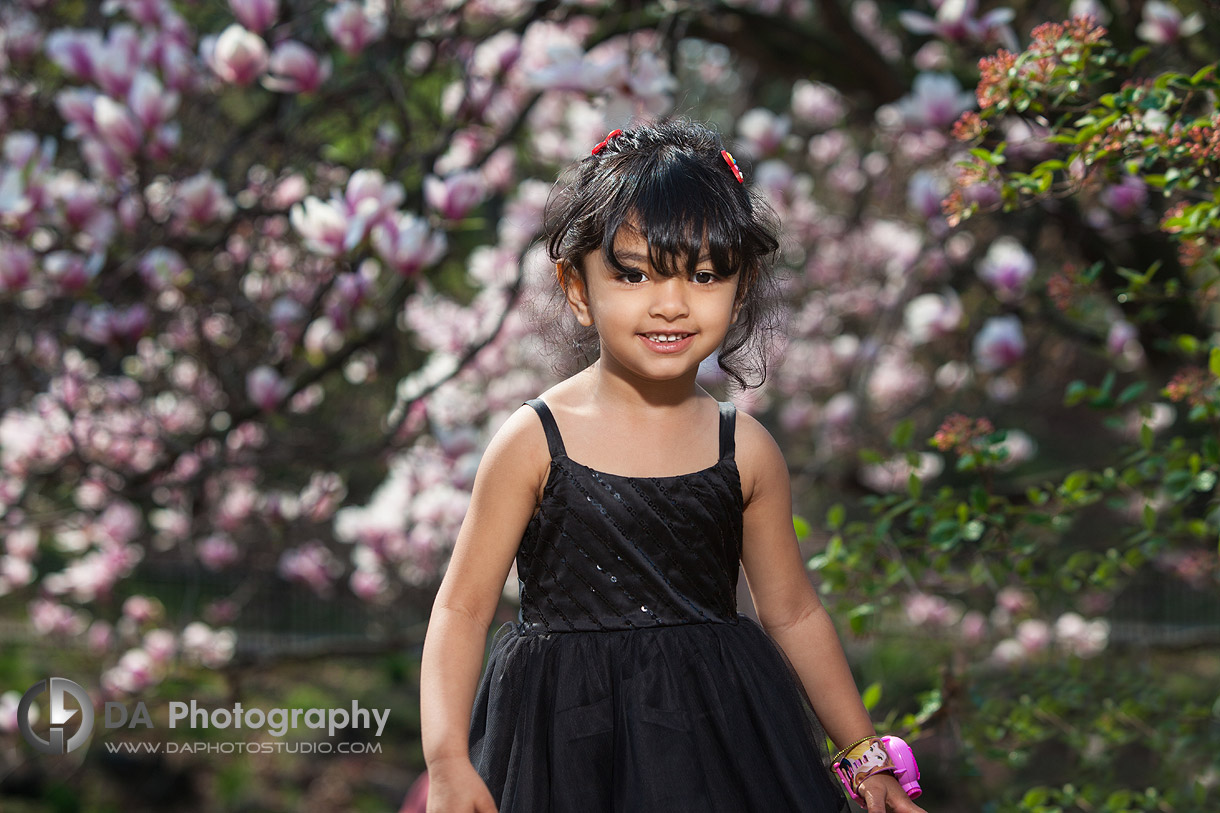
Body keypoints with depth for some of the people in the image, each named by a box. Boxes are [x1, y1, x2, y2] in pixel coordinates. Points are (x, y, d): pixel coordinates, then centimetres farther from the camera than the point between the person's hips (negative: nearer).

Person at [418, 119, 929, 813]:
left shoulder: (747, 451, 0)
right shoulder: (535, 441, -9)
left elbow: (793, 613, 10)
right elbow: (463, 607, -6)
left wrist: (864, 754, 14)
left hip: (718, 739, 2)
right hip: (567, 748, -2)